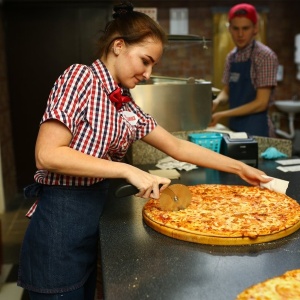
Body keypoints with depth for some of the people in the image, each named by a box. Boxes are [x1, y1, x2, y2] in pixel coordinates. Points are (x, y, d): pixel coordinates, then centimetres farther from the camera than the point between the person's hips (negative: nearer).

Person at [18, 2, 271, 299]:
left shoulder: (127, 106, 7)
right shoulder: (81, 77, -12)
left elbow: (177, 147, 13)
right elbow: (47, 155, -21)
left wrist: (240, 168, 14)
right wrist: (127, 170, -24)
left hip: (94, 217, 7)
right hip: (60, 221, -7)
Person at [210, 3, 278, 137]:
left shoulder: (265, 56, -13)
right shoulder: (231, 56, 6)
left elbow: (261, 103, -17)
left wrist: (222, 114, -19)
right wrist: (217, 101, -9)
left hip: (256, 128, -6)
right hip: (235, 126, 6)